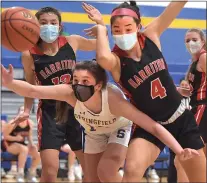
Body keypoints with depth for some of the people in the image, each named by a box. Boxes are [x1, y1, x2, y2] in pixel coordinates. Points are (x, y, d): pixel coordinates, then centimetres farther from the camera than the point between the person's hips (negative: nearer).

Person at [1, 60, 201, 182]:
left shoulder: (113, 100, -43)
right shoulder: (70, 93, -36)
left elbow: (154, 126, -43)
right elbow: (32, 90, -44)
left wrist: (179, 151, -54)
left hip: (120, 129, -4)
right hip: (94, 133, 4)